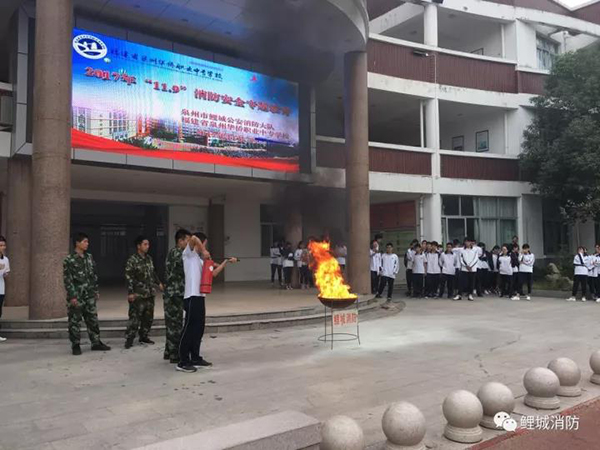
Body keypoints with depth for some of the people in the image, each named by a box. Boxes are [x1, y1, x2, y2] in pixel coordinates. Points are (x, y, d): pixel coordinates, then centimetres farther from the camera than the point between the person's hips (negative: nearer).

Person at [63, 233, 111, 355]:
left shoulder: (89, 257, 9)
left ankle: (96, 343, 18)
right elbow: (67, 279, -12)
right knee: (75, 321, 4)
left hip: (89, 295, 6)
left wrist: (96, 290, 13)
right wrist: (72, 296, -15)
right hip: (76, 296, -6)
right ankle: (75, 345, 15)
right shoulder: (69, 260, -10)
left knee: (93, 319, 9)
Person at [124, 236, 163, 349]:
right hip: (138, 295, -7)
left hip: (150, 293, 7)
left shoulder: (149, 258, 11)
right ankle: (129, 339, 5)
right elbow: (129, 278, -14)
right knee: (135, 317, -5)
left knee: (148, 317, 12)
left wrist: (158, 283, 20)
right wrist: (130, 293, -17)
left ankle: (143, 336, 24)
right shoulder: (132, 260, -11)